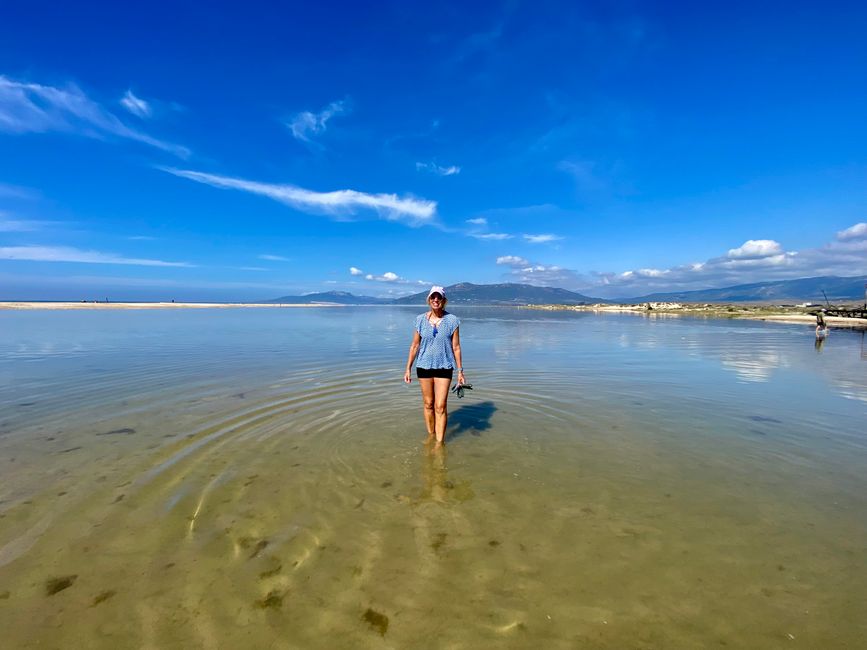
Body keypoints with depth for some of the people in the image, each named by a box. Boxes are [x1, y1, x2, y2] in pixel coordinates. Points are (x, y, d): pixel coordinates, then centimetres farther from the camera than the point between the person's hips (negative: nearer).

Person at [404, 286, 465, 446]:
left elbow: (456, 347, -1)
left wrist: (460, 371, 0)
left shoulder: (452, 320, -5)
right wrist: (408, 368, 4)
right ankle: (431, 434, 30)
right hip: (424, 366, 2)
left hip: (444, 367, -2)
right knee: (428, 404, 13)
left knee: (440, 406, -4)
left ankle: (440, 442, 7)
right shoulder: (421, 319, -1)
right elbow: (414, 345, 5)